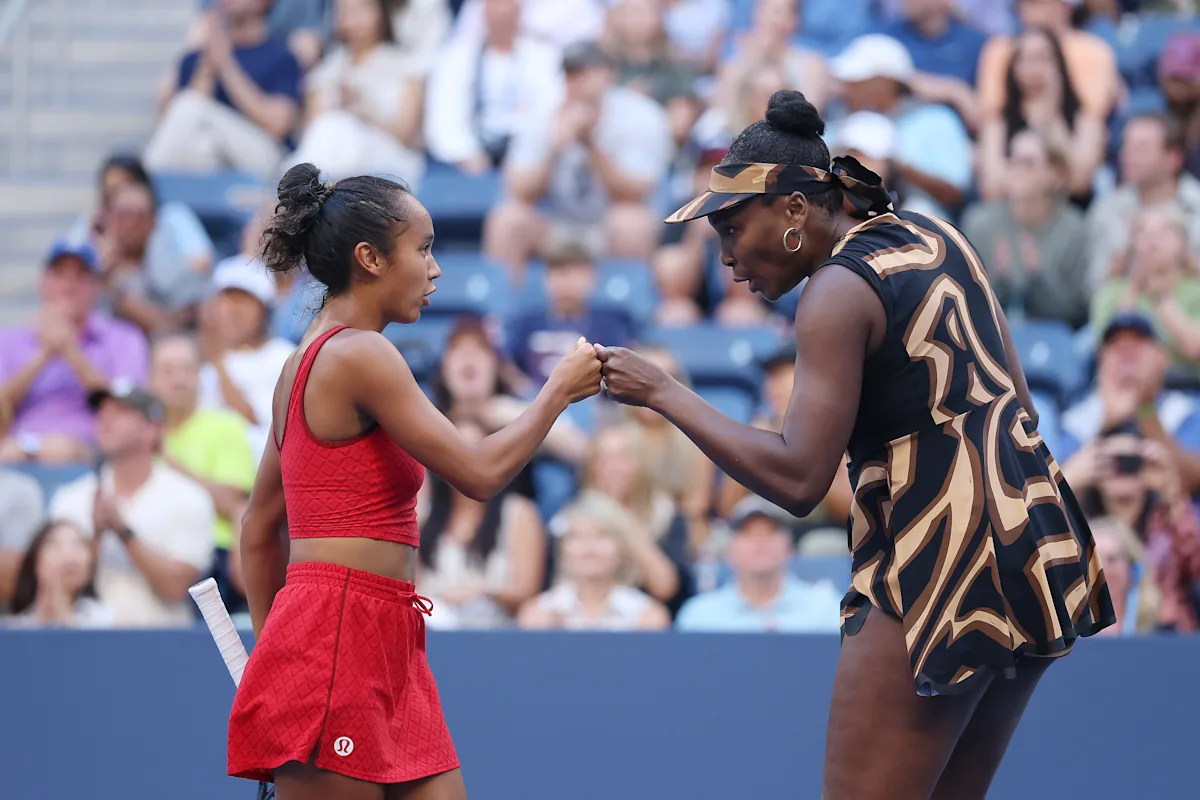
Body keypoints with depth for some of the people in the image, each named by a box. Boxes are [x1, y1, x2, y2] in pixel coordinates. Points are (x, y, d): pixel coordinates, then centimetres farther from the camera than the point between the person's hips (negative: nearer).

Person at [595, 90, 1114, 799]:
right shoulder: (933, 236, 14)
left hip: (940, 565, -9)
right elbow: (1016, 399, 19)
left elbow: (798, 480, -19)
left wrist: (662, 394, -13)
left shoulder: (838, 292, -12)